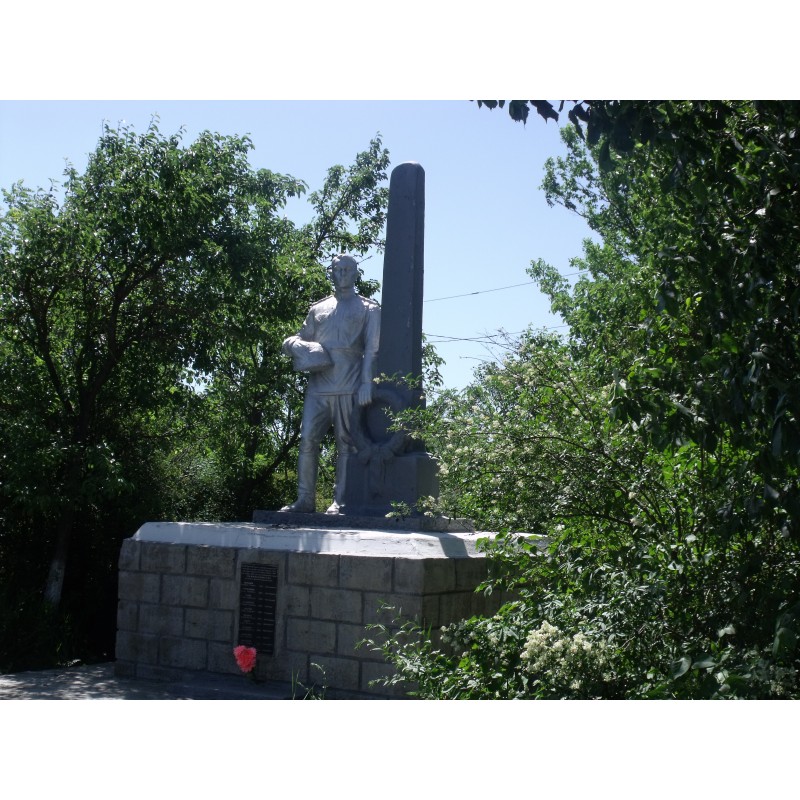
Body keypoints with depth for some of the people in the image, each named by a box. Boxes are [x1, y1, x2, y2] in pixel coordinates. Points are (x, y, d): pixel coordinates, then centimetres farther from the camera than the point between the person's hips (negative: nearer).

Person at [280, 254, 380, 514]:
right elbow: (300, 340, 26)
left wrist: (367, 383, -13)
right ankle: (305, 499, 1)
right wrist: (296, 346, 0)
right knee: (307, 440, -5)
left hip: (349, 388, -3)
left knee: (346, 443, -2)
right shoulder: (318, 309, 22)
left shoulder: (368, 309, 10)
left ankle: (340, 501, 0)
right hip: (318, 386, 4)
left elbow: (372, 350, 0)